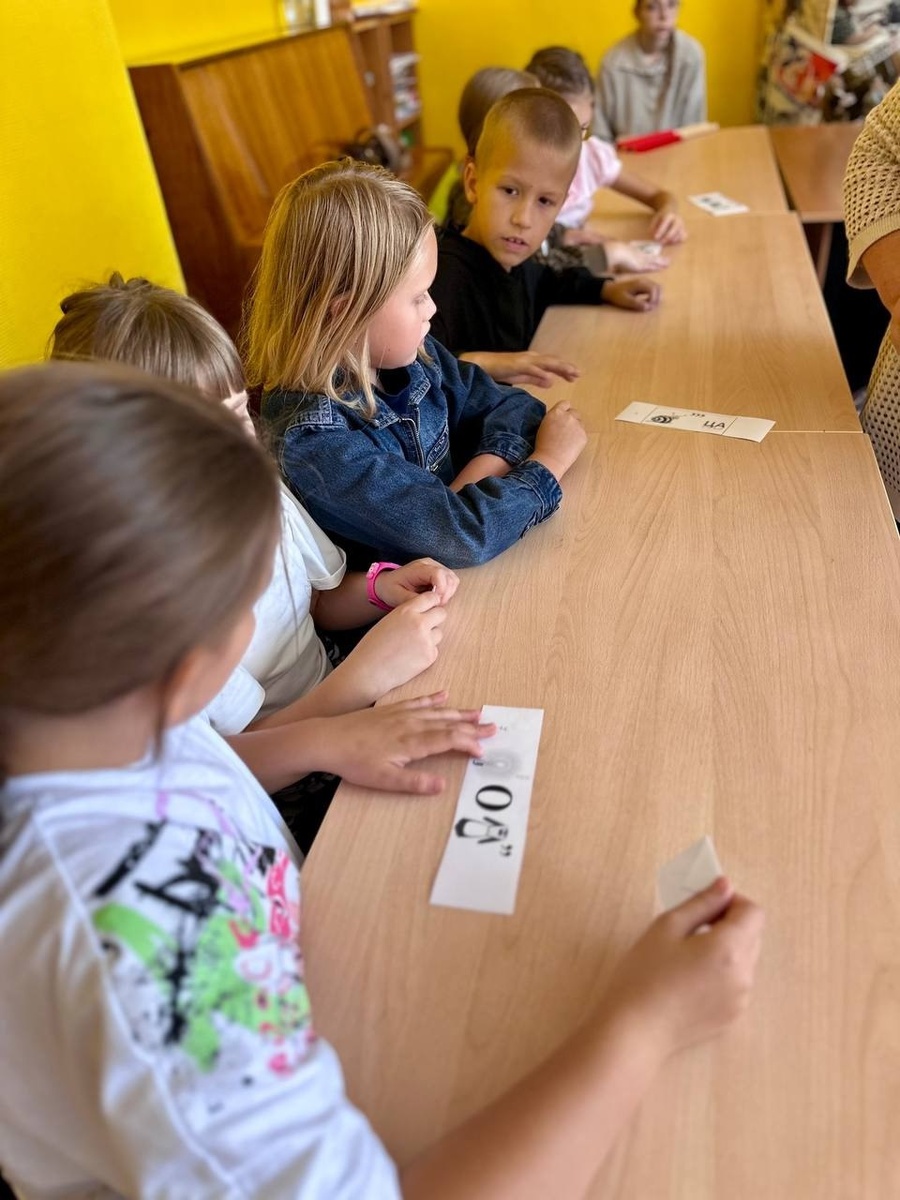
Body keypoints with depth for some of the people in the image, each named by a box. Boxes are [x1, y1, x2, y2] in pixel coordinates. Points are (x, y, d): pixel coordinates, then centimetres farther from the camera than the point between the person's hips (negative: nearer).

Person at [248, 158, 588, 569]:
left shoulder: (411, 356, -3)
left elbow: (509, 407, 4)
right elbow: (462, 534, -25)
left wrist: (475, 481, -14)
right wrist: (549, 461, -11)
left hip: (454, 583, 7)